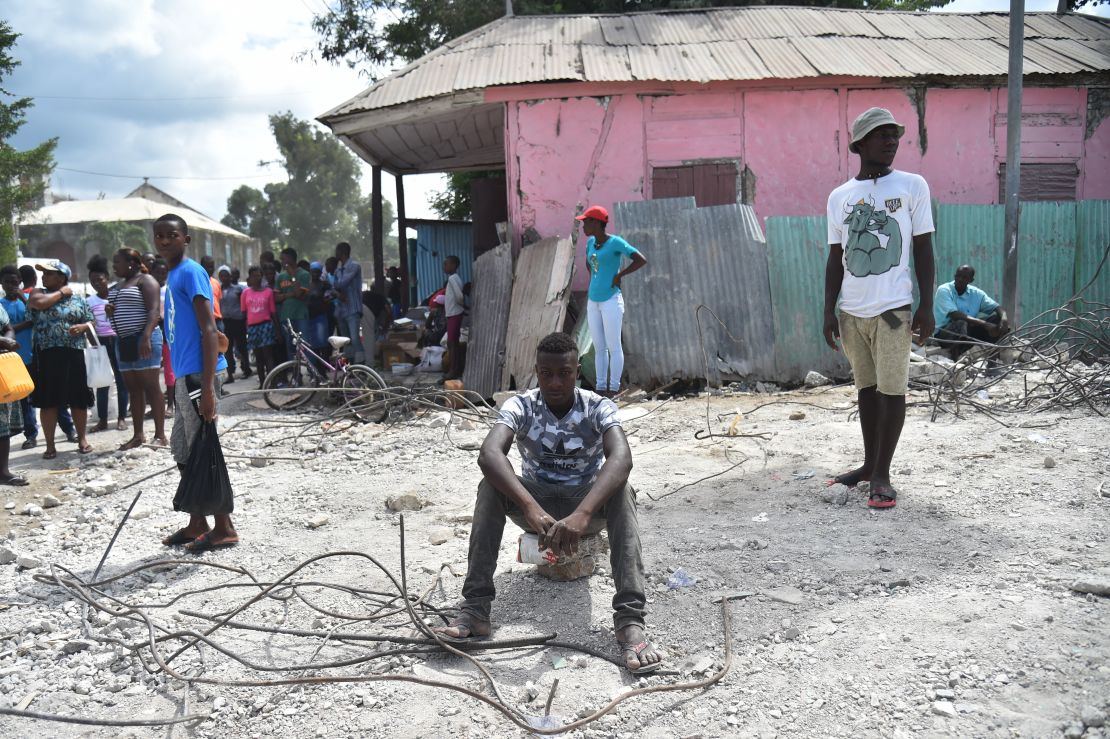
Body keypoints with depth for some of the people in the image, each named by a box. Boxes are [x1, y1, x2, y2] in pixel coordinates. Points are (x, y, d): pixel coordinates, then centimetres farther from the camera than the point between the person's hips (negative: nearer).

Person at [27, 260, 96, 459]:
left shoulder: (78, 298, 9)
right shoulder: (38, 293, 7)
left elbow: (90, 322, 11)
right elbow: (40, 303, -16)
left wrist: (81, 327, -11)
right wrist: (61, 293, -4)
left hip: (73, 354, 1)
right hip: (46, 355, -1)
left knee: (78, 399, 5)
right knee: (48, 401, 1)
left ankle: (82, 439, 19)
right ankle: (50, 445, 8)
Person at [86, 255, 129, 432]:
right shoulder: (89, 301, 6)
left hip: (118, 340, -2)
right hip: (100, 343, 2)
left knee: (121, 379, 2)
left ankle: (122, 418, 9)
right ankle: (102, 419, 9)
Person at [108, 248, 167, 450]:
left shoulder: (145, 280, -5)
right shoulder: (117, 286, 21)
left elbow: (154, 310, -16)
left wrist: (146, 337, -28)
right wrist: (110, 311, 7)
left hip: (143, 339, -8)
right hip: (123, 341, 8)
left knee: (150, 386, -8)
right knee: (133, 389, 8)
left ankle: (160, 434, -7)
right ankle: (138, 435, 10)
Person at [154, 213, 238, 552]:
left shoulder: (191, 272, -10)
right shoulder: (173, 276, 18)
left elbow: (208, 328, -17)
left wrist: (207, 386, -23)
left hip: (197, 375, -10)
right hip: (184, 375, 10)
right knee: (183, 451, 14)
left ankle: (224, 528, 3)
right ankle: (197, 524, 24)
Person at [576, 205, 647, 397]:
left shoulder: (615, 242, -11)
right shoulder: (591, 242, 10)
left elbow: (641, 260, -16)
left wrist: (618, 275, -13)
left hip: (611, 301, -7)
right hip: (593, 301, 7)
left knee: (613, 346, -1)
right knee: (598, 347, 10)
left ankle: (614, 387, 5)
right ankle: (600, 386, 16)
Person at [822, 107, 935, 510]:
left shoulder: (912, 186, 1)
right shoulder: (839, 196, 8)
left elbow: (923, 250, 1)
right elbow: (836, 259, 11)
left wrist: (926, 306, -5)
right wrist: (829, 311, 5)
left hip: (892, 308, -3)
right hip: (852, 310, 3)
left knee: (891, 390, -2)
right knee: (866, 387, 12)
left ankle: (882, 473, 6)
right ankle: (869, 463, 24)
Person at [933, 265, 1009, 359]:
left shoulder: (976, 293, 5)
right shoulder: (944, 290, -13)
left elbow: (997, 307, 1)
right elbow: (954, 315, -27)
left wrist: (1004, 318, -24)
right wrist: (984, 324, -31)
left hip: (968, 332, 6)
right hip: (944, 332, -6)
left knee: (997, 318, -9)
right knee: (961, 323, -38)